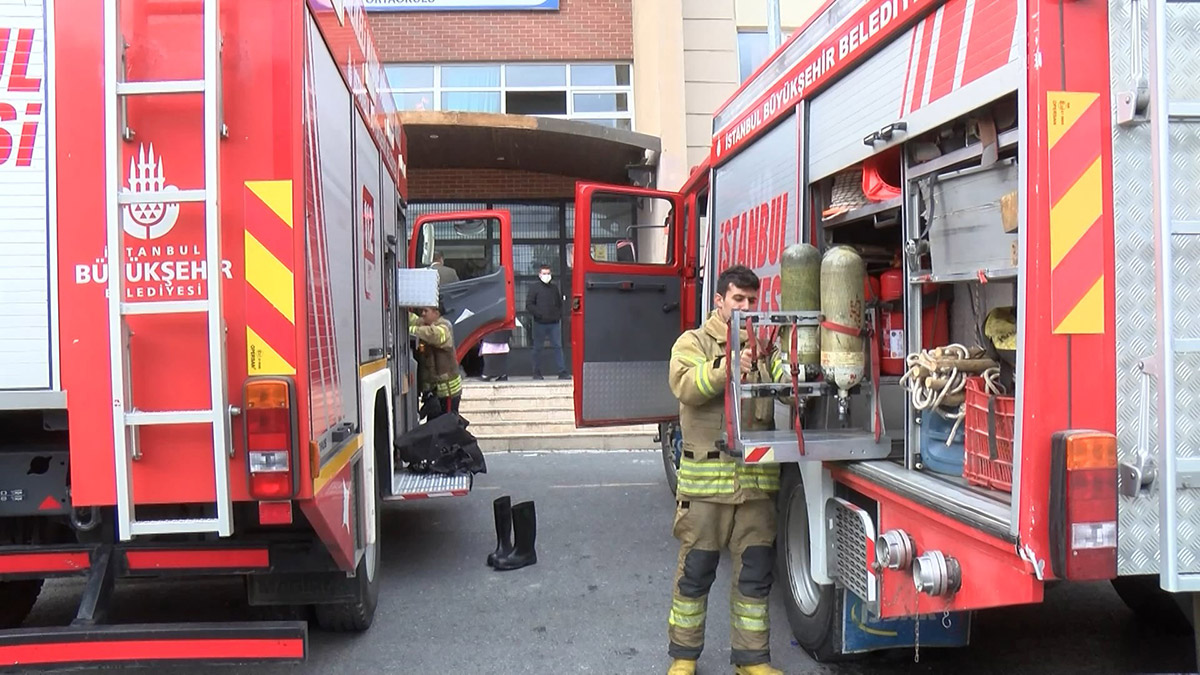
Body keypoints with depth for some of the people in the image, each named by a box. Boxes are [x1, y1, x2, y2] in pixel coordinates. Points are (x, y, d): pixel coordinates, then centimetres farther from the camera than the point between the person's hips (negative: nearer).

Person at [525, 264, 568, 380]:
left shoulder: (555, 288, 12)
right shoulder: (535, 288, 0)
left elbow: (560, 303, 19)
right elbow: (529, 305, -5)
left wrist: (558, 315, 5)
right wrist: (539, 314, -14)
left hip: (554, 323, 3)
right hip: (540, 323, -3)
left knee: (558, 346, 0)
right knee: (537, 348, 5)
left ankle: (562, 372, -1)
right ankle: (537, 373, 13)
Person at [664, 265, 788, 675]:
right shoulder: (694, 342, 2)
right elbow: (685, 384, -18)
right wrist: (726, 368, -33)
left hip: (757, 477, 4)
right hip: (706, 476, -3)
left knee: (755, 571, 10)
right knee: (696, 569, 7)